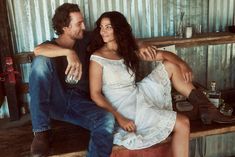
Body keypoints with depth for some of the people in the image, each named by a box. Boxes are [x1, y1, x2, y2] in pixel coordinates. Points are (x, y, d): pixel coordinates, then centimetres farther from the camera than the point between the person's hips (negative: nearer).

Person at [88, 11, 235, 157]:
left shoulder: (128, 51, 7)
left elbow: (161, 54, 7)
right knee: (182, 123, -15)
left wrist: (182, 64, -10)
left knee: (171, 65, 2)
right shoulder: (97, 59, -12)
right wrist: (119, 118, -24)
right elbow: (95, 95, -16)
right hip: (127, 108, -7)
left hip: (140, 94, 7)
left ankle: (206, 108, 5)